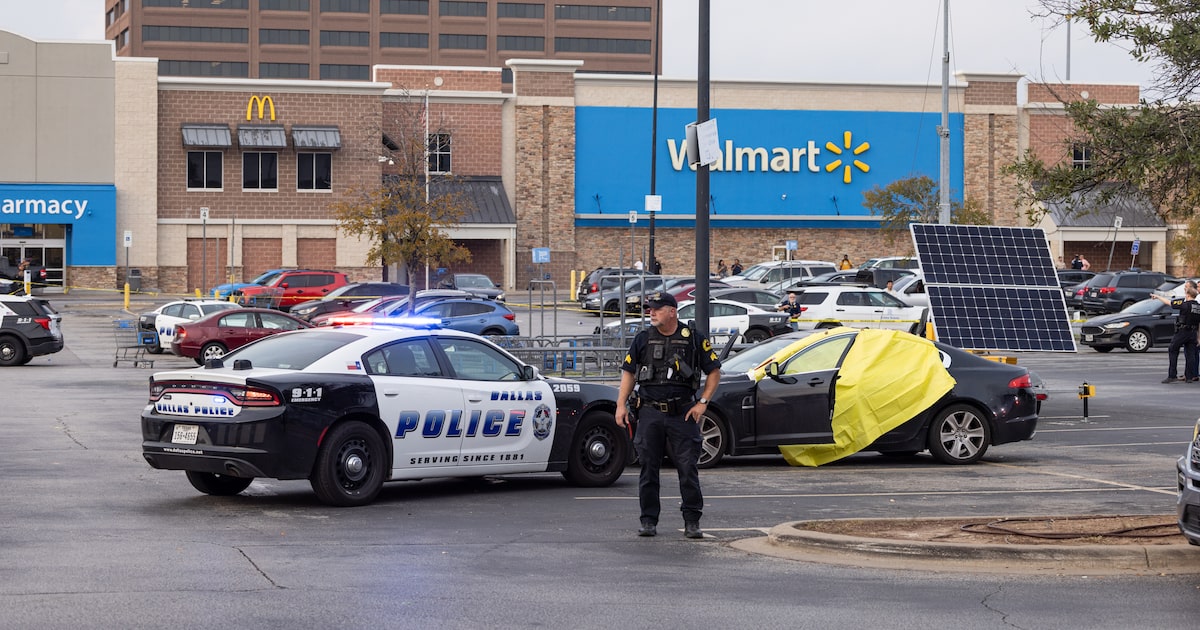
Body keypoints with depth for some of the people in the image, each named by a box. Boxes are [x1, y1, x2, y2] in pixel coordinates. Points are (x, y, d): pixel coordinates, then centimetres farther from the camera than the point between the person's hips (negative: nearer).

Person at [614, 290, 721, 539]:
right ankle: (649, 520, 11)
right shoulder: (643, 339, 8)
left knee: (688, 468, -3)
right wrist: (621, 405, 2)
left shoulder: (694, 339, 2)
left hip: (683, 413, -2)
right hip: (650, 412, 2)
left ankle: (692, 522, 5)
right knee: (648, 468, 3)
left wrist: (702, 402, -1)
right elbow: (628, 372, 12)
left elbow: (714, 371, 8)